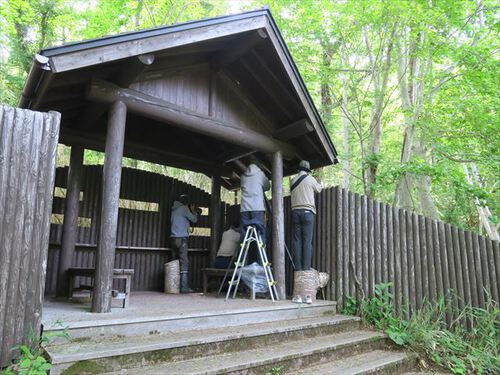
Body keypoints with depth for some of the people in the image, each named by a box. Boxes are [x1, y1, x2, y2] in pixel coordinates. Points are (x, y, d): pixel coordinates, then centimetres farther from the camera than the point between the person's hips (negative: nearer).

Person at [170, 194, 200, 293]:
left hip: (174, 238, 8)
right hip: (181, 238, -8)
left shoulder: (174, 209, 20)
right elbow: (194, 219, 0)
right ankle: (184, 287, -13)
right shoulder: (184, 208, -3)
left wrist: (194, 212, 23)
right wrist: (193, 211, 18)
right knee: (184, 263, -9)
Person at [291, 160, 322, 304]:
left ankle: (298, 269, -5)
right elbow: (319, 189, 19)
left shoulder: (293, 180, 12)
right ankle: (306, 269, -12)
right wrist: (318, 185, 41)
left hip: (295, 212, 3)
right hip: (307, 211, -3)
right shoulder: (310, 179, 5)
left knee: (297, 242, 0)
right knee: (307, 242, -6)